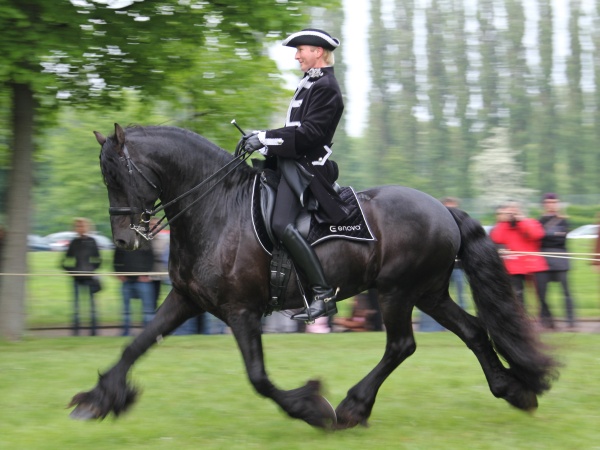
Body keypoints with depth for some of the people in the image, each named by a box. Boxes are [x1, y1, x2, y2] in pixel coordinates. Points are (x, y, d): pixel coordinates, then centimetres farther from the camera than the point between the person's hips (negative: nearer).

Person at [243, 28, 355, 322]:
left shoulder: (325, 87, -11)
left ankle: (324, 294, -26)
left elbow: (310, 132, -20)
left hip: (306, 167, -12)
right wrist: (264, 139, 12)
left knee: (282, 225, -26)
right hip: (292, 164, 12)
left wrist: (266, 138, -21)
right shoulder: (310, 84, 21)